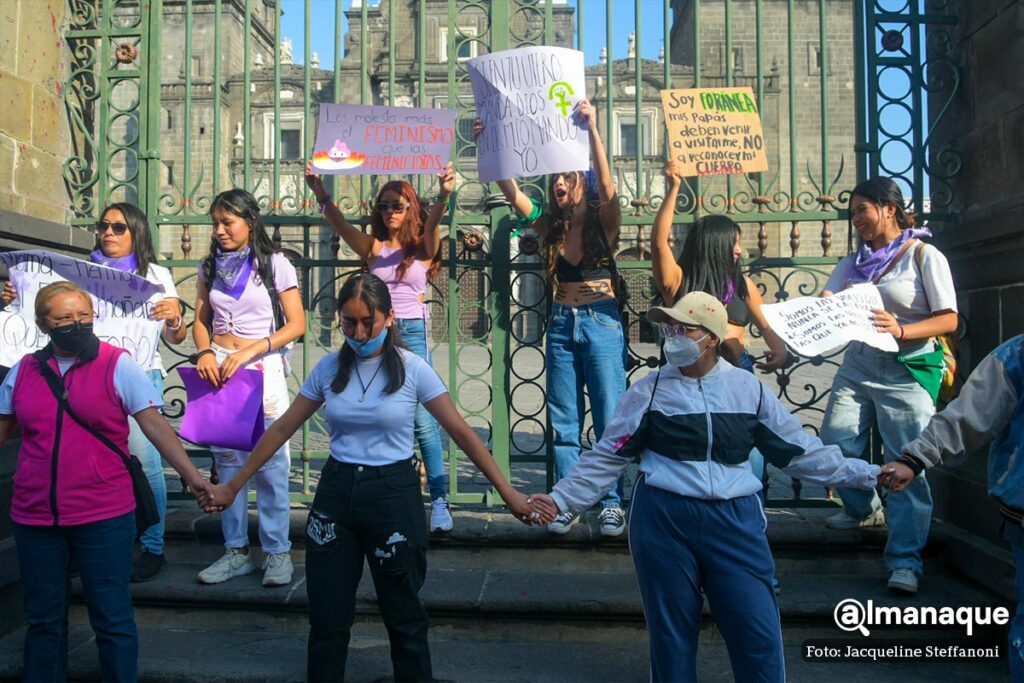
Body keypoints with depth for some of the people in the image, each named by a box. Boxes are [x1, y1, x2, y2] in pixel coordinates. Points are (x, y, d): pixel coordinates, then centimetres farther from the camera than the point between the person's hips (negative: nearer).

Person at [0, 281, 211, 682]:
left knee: (112, 619, 5)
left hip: (104, 516, -3)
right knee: (43, 619, 17)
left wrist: (192, 477, -22)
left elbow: (155, 426, -12)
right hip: (34, 516, 4)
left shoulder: (118, 365, -6)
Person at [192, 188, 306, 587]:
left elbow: (296, 325, -7)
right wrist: (205, 352, -9)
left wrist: (249, 351, -17)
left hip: (263, 369, -4)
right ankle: (236, 550, 18)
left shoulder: (275, 265, -3)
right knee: (226, 460, 8)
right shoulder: (210, 266, 11)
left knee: (270, 462, -4)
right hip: (219, 369, 5)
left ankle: (277, 551, 7)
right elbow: (200, 321, 13)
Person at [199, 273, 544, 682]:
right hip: (336, 492, 3)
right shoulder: (329, 368, 1)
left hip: (393, 494, -3)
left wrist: (508, 493, -11)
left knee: (404, 617, 11)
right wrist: (232, 486, 8)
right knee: (327, 619, 11)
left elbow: (461, 432, -8)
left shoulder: (412, 369, -9)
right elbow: (282, 429, 7)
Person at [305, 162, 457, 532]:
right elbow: (338, 222, -4)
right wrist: (319, 192, -21)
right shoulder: (373, 248, 8)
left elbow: (432, 223, -17)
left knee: (422, 419, -6)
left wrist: (443, 195, -37)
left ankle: (440, 501, 0)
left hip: (412, 335, -3)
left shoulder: (423, 246, 3)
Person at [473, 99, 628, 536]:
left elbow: (606, 187, -23)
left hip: (601, 322, -4)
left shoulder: (603, 222, -4)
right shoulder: (549, 226, 6)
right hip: (561, 323, 5)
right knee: (563, 421, 8)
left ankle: (612, 504, 13)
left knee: (610, 417, 2)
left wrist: (592, 131, -34)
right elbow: (511, 192, -5)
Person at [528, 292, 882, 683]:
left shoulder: (748, 388, 4)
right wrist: (561, 499, -3)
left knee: (758, 634, 4)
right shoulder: (649, 391, 0)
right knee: (671, 634, 10)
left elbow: (799, 450, 10)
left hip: (733, 520, 1)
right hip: (663, 519, -1)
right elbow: (607, 458, 2)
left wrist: (865, 474, 8)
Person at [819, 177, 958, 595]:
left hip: (908, 369, -5)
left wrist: (901, 330, -24)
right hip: (858, 363, 5)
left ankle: (905, 560, 1)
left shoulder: (924, 256, -2)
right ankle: (864, 509, 29)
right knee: (834, 444, 0)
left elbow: (949, 319, -7)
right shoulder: (854, 262, 14)